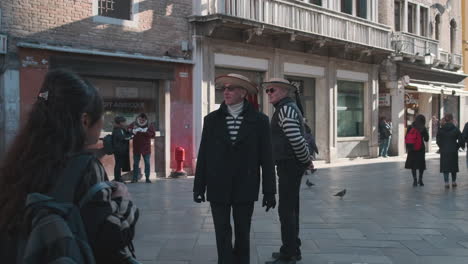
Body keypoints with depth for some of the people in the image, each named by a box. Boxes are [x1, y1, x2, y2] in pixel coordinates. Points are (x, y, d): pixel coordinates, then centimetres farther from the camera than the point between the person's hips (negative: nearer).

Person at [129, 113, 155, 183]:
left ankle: (147, 178, 9)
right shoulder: (134, 125, 1)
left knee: (147, 163, 2)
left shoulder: (149, 126, 0)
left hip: (146, 148, 0)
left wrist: (145, 132, -23)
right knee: (136, 163, 5)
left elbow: (152, 135, -9)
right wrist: (133, 131, -24)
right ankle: (135, 178, 13)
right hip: (136, 148, 1)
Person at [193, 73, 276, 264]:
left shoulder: (259, 120, -2)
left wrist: (269, 191, -5)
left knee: (243, 233, 10)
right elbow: (203, 155, 3)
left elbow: (266, 159, -3)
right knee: (222, 234, 5)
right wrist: (199, 187, 1)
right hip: (218, 188, 1)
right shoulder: (212, 119, 3)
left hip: (245, 188, -1)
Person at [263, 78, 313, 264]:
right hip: (290, 165, 10)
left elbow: (296, 139, -24)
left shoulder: (285, 109, -15)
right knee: (290, 208, 16)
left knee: (286, 209, -6)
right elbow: (297, 139, 21)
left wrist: (307, 161, -13)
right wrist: (307, 160, 15)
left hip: (289, 165, -10)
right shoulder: (287, 108, 18)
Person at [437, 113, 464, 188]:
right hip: (453, 151, 0)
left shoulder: (441, 130, -3)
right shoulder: (456, 129, -5)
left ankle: (446, 182, -4)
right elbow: (461, 140, -4)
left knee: (445, 166, 3)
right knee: (454, 165, 13)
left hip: (444, 151, 0)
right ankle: (454, 182, 21)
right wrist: (457, 146, 12)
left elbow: (438, 141, -1)